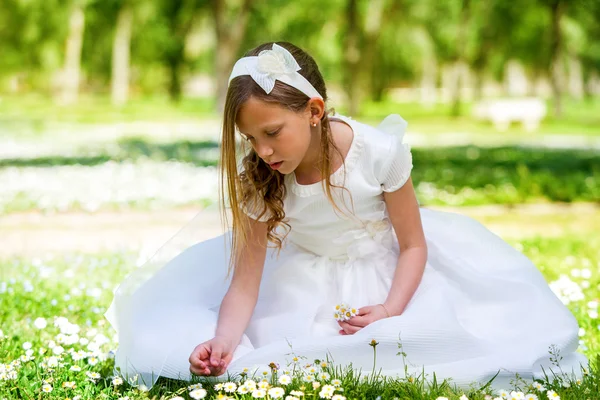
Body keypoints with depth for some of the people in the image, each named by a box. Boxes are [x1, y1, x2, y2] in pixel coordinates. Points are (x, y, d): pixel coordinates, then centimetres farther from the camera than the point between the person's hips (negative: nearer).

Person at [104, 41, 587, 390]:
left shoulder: (379, 151, -24)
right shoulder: (257, 179, -17)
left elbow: (413, 245, -11)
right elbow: (244, 283, -19)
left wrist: (390, 310, -27)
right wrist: (222, 342, -38)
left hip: (385, 271, -2)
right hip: (305, 285, 2)